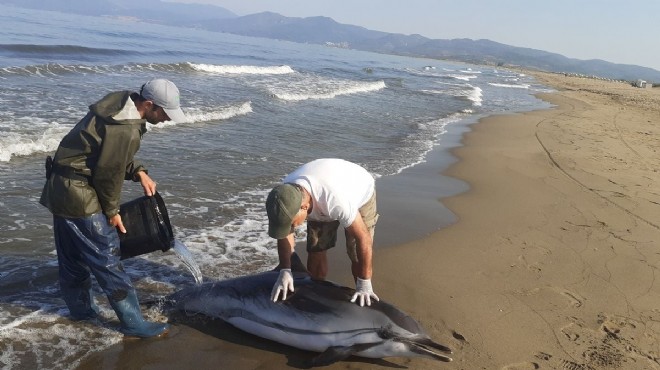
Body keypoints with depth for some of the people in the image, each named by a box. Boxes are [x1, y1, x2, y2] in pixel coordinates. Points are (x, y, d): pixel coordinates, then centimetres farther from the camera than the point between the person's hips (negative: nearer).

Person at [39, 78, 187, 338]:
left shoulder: (120, 103, 4)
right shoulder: (127, 130, -26)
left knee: (72, 259, 21)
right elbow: (109, 173, -18)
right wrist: (111, 211, -4)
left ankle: (81, 309, 37)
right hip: (80, 196, -10)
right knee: (107, 260, -2)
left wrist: (138, 172, 4)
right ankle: (133, 323, 7)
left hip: (60, 190, 10)